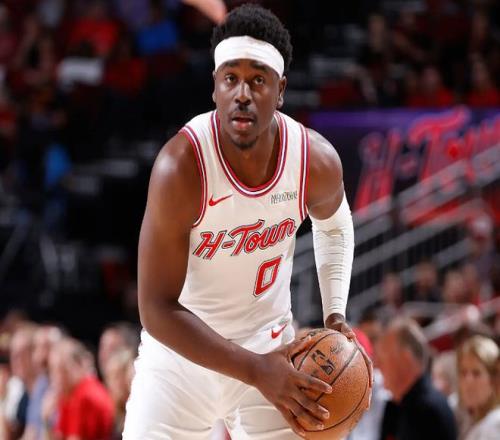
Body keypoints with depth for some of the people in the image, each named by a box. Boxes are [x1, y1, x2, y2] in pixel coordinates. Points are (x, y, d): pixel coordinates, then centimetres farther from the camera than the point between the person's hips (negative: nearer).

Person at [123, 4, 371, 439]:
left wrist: (335, 314, -2)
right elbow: (157, 310, -25)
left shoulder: (317, 161, -15)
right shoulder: (181, 167, -27)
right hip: (183, 347, -3)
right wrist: (256, 371, -30)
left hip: (269, 344, 3)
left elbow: (334, 224, 12)